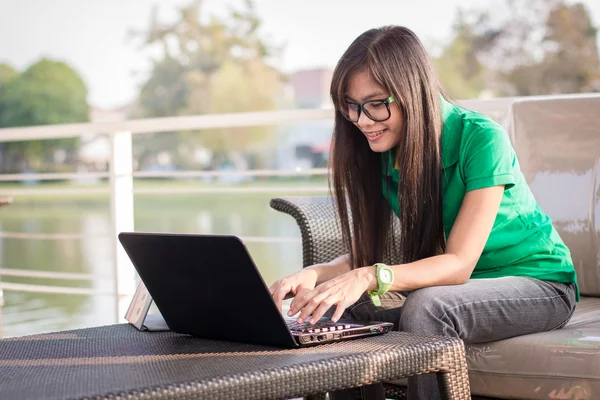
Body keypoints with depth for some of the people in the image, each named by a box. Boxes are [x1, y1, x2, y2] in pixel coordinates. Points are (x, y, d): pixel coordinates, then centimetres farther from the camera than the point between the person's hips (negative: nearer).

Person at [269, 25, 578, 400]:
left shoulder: (481, 138, -24)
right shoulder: (381, 152, -5)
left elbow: (459, 264, -28)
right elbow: (368, 255, -5)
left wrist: (369, 278, -43)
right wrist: (314, 274, -27)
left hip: (539, 284, -5)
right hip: (453, 286, 6)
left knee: (425, 308, -35)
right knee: (337, 305, -19)